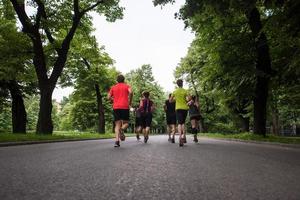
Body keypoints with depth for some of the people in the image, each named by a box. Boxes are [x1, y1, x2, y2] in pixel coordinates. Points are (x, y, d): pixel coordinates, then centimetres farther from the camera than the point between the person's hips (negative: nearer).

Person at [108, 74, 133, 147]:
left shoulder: (113, 87, 16)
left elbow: (109, 97, 8)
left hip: (116, 107, 2)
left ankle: (117, 141, -14)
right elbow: (130, 92, -11)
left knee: (117, 124, 3)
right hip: (125, 107, -2)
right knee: (125, 123, 10)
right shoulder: (127, 86, 10)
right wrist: (130, 102, 0)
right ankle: (121, 130, -25)